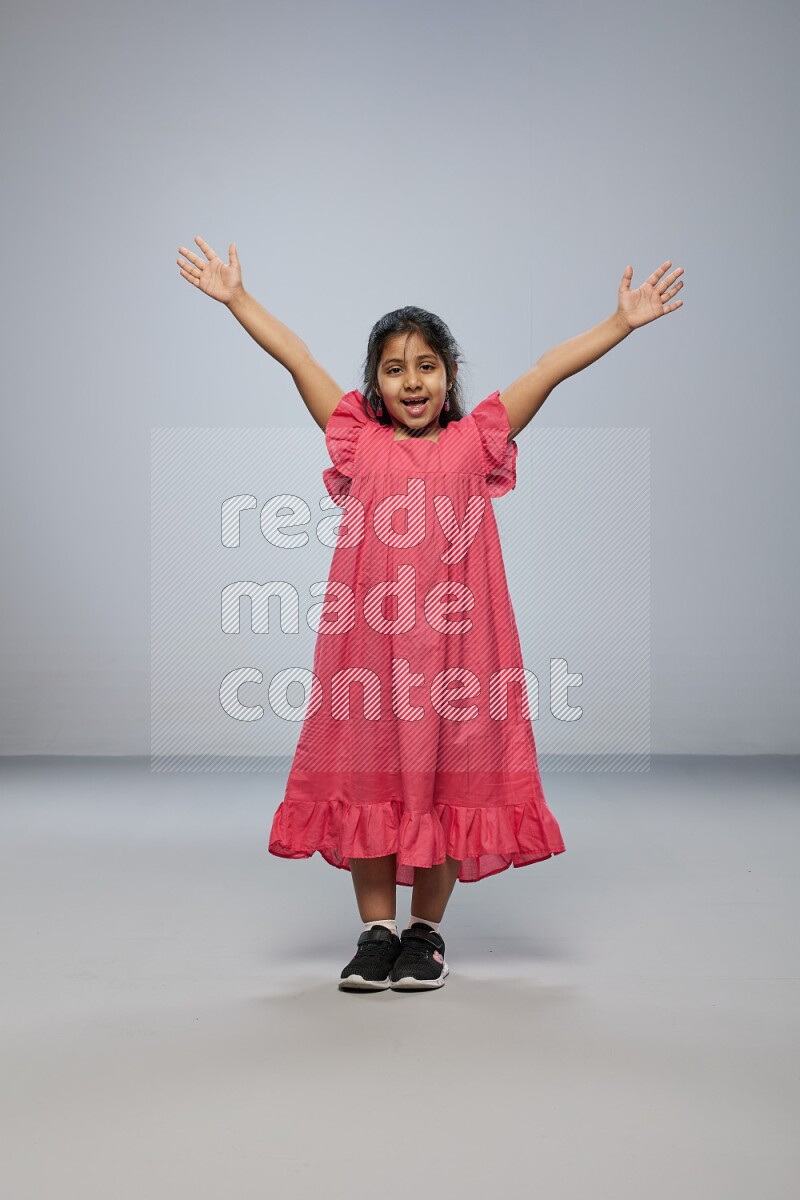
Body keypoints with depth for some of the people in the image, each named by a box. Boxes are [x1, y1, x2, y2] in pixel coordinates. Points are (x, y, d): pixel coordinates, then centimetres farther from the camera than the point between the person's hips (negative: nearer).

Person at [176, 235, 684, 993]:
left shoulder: (474, 445, 6)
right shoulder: (358, 443, 8)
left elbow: (553, 368, 2)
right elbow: (295, 356, 7)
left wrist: (623, 321, -1)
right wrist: (236, 298, 7)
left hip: (453, 638, 0)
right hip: (367, 638, 1)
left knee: (448, 777, 5)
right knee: (368, 776, 4)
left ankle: (425, 932, 20)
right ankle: (376, 931, 17)